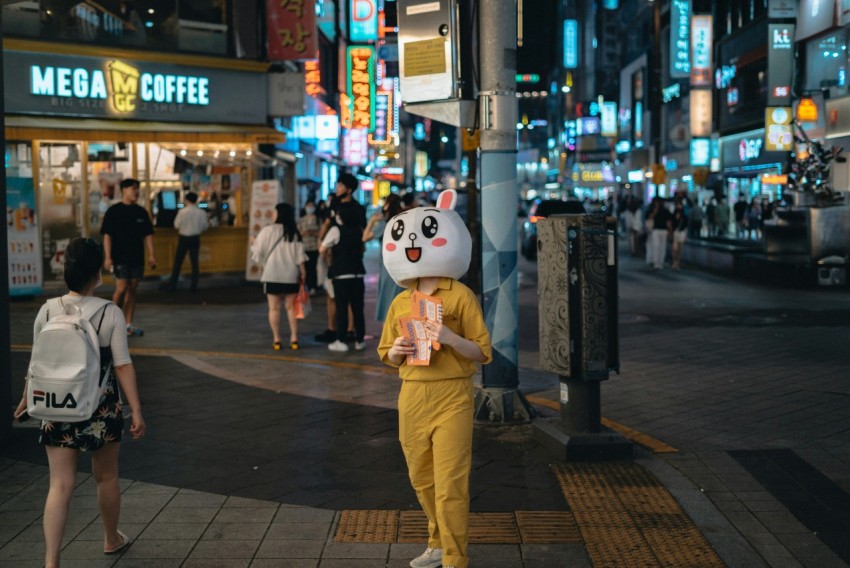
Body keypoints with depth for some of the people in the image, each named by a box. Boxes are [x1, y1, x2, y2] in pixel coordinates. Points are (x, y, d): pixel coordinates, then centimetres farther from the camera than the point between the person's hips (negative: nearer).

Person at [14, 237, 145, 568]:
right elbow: (123, 366, -14)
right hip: (102, 409, -1)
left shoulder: (47, 311, -5)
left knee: (61, 485, 2)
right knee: (106, 478, 19)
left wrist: (27, 400, 17)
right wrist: (136, 410, -9)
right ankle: (112, 539, 39)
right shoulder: (110, 314, -13)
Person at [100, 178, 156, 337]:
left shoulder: (141, 212, 10)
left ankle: (128, 325, 11)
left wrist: (151, 255, 4)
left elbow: (147, 235, 12)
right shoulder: (114, 211, -3)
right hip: (120, 258, -5)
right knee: (122, 288, -11)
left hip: (137, 258, 5)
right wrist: (108, 257, -13)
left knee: (132, 290, 6)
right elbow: (107, 235, -6)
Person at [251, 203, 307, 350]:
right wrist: (303, 272, 10)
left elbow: (258, 251, -1)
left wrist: (253, 243, 21)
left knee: (274, 308, 4)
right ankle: (294, 339, 7)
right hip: (291, 275, 3)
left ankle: (276, 339, 3)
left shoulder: (268, 230, -6)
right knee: (291, 307, 11)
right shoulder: (295, 233, 2)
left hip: (272, 275, -3)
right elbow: (300, 256, 2)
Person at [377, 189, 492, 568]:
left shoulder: (461, 296, -7)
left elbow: (482, 353, -7)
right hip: (411, 397, 6)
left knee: (450, 486, -6)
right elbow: (387, 356, 15)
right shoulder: (400, 302, 8)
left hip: (451, 397, -5)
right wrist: (397, 351, -7)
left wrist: (450, 338, -23)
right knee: (422, 480, 16)